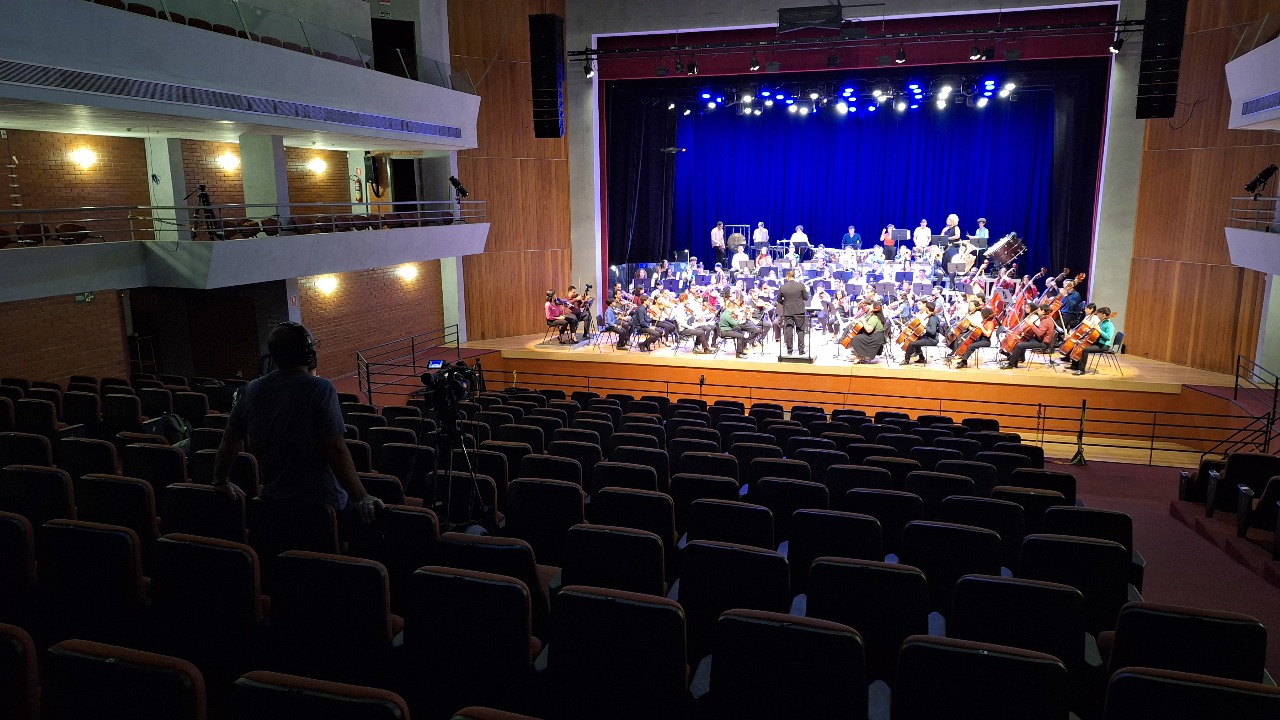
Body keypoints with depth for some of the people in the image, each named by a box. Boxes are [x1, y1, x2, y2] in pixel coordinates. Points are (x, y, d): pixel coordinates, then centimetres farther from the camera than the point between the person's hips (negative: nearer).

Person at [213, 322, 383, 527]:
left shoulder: (251, 390, 3)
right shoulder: (320, 389, -16)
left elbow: (229, 441, 13)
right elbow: (337, 449, -20)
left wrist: (220, 482, 29)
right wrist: (362, 498, -17)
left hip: (272, 499, 7)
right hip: (321, 501, -7)